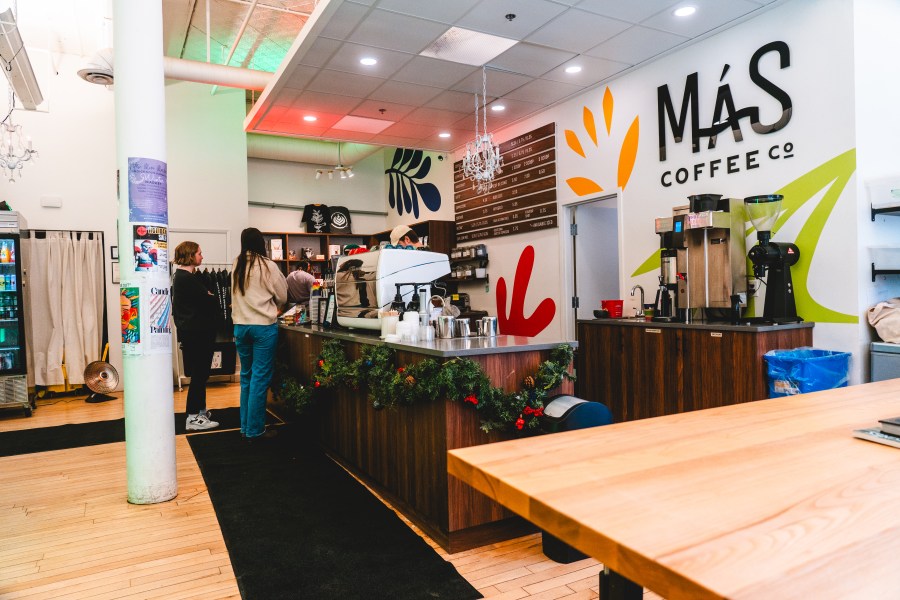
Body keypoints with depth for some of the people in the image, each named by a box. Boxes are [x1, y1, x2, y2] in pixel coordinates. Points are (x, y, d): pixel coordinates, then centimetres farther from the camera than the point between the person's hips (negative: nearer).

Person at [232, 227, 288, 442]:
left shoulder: (236, 266, 5)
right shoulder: (268, 266, -8)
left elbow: (237, 296, 13)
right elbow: (282, 297, 1)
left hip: (240, 326, 5)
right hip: (264, 326, -5)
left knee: (246, 377, 14)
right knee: (260, 378, 0)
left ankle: (245, 427, 21)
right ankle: (255, 430, 4)